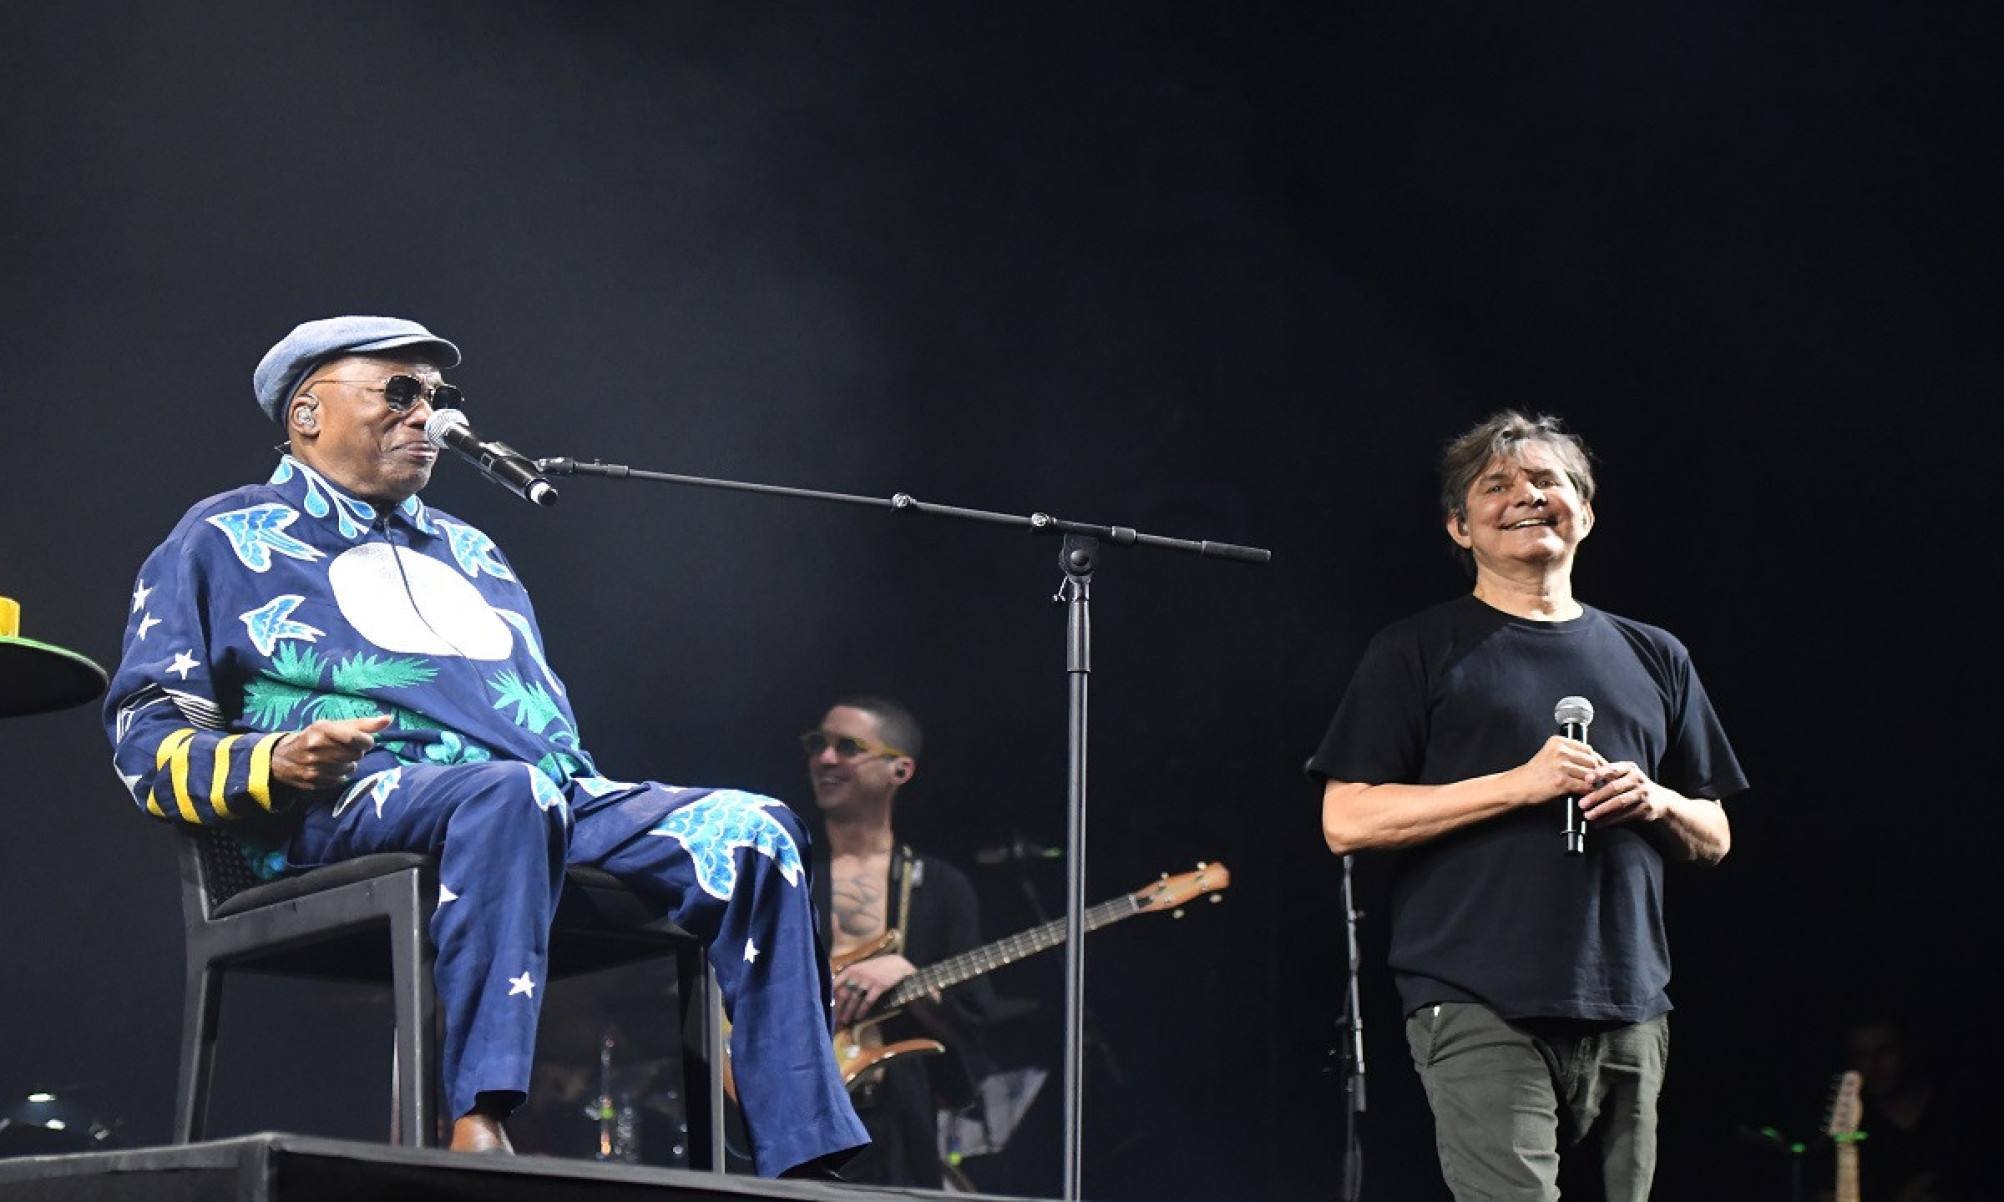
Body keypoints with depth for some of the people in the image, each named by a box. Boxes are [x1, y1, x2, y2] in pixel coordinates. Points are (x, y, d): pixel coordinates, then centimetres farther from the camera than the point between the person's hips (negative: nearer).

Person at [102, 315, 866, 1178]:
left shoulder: (470, 552, 35)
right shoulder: (227, 539, 16)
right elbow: (147, 735, 6)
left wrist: (584, 794, 11)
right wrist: (275, 764, -15)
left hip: (552, 800, 6)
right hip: (344, 811, -6)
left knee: (751, 829, -19)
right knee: (510, 791, -40)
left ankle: (803, 1167, -29)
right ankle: (478, 1120, -50)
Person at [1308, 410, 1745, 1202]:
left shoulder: (1652, 659, 19)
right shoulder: (1419, 653, 6)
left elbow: (1713, 839, 23)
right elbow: (1347, 821, -4)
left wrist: (1657, 804, -2)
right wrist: (1521, 784, -12)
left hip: (1627, 1011, 5)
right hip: (1482, 1009, -5)